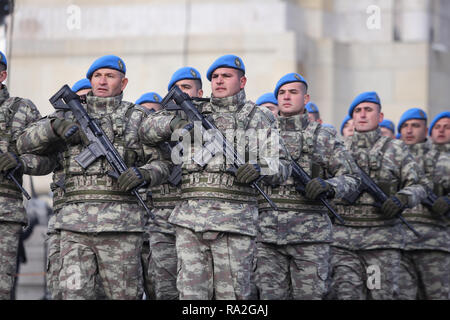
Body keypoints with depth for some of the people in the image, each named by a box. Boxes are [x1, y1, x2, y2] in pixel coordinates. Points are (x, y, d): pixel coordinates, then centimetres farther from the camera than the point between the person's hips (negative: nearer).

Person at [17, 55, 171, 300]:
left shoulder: (136, 118, 10)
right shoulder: (70, 116, 16)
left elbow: (162, 163, 7)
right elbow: (25, 144, 10)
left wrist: (143, 174, -15)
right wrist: (54, 126, -9)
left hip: (120, 223, -2)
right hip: (75, 222, 2)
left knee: (125, 294, 0)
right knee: (75, 292, -7)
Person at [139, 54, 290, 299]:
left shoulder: (259, 119, 12)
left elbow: (282, 166, 6)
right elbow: (147, 130, 17)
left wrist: (260, 167, -16)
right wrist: (174, 123, -4)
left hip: (235, 220, -2)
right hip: (190, 219, 2)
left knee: (232, 293, -3)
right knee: (192, 292, -2)